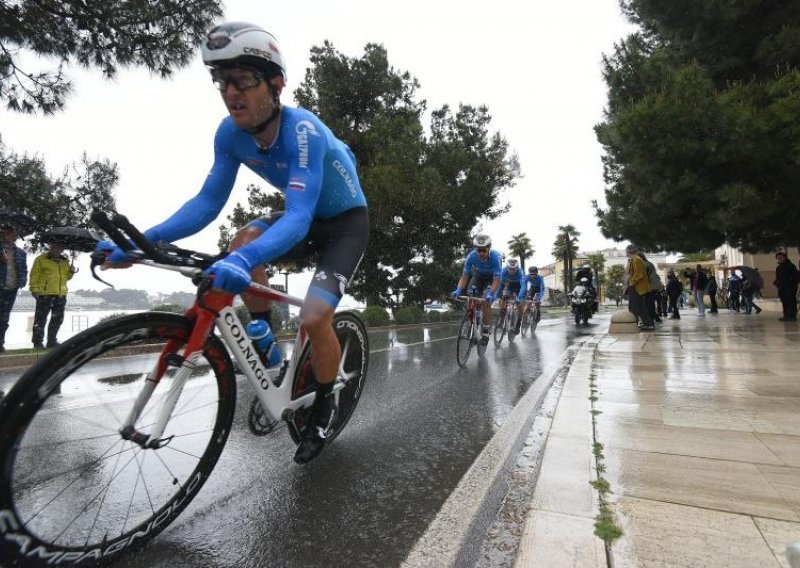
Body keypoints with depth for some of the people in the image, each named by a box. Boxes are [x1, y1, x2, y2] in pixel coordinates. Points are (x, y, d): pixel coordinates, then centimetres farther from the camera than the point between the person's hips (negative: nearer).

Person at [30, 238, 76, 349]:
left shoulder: (65, 261, 16)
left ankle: (52, 341, 21)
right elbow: (34, 275, -4)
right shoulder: (41, 259, 0)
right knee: (41, 319, -1)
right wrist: (34, 289, -11)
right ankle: (38, 342, 6)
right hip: (44, 294, -5)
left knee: (57, 319, 11)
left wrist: (71, 272, 2)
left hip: (61, 295, 6)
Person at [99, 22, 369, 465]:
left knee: (314, 318, -21)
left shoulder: (302, 131, -31)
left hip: (347, 221, -5)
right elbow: (208, 201, -10)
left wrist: (244, 261, -59)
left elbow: (298, 217, -42)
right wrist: (147, 240, -24)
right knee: (244, 240, -24)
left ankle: (324, 406, 8)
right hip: (307, 216, 6)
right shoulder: (231, 133, -11)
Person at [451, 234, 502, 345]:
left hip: (492, 279, -3)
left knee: (486, 304, -17)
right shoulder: (471, 256, -29)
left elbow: (496, 280, -35)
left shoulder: (496, 257, -36)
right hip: (478, 276, 3)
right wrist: (458, 290, -41)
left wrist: (490, 294, -51)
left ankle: (485, 332, -4)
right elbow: (464, 276, -24)